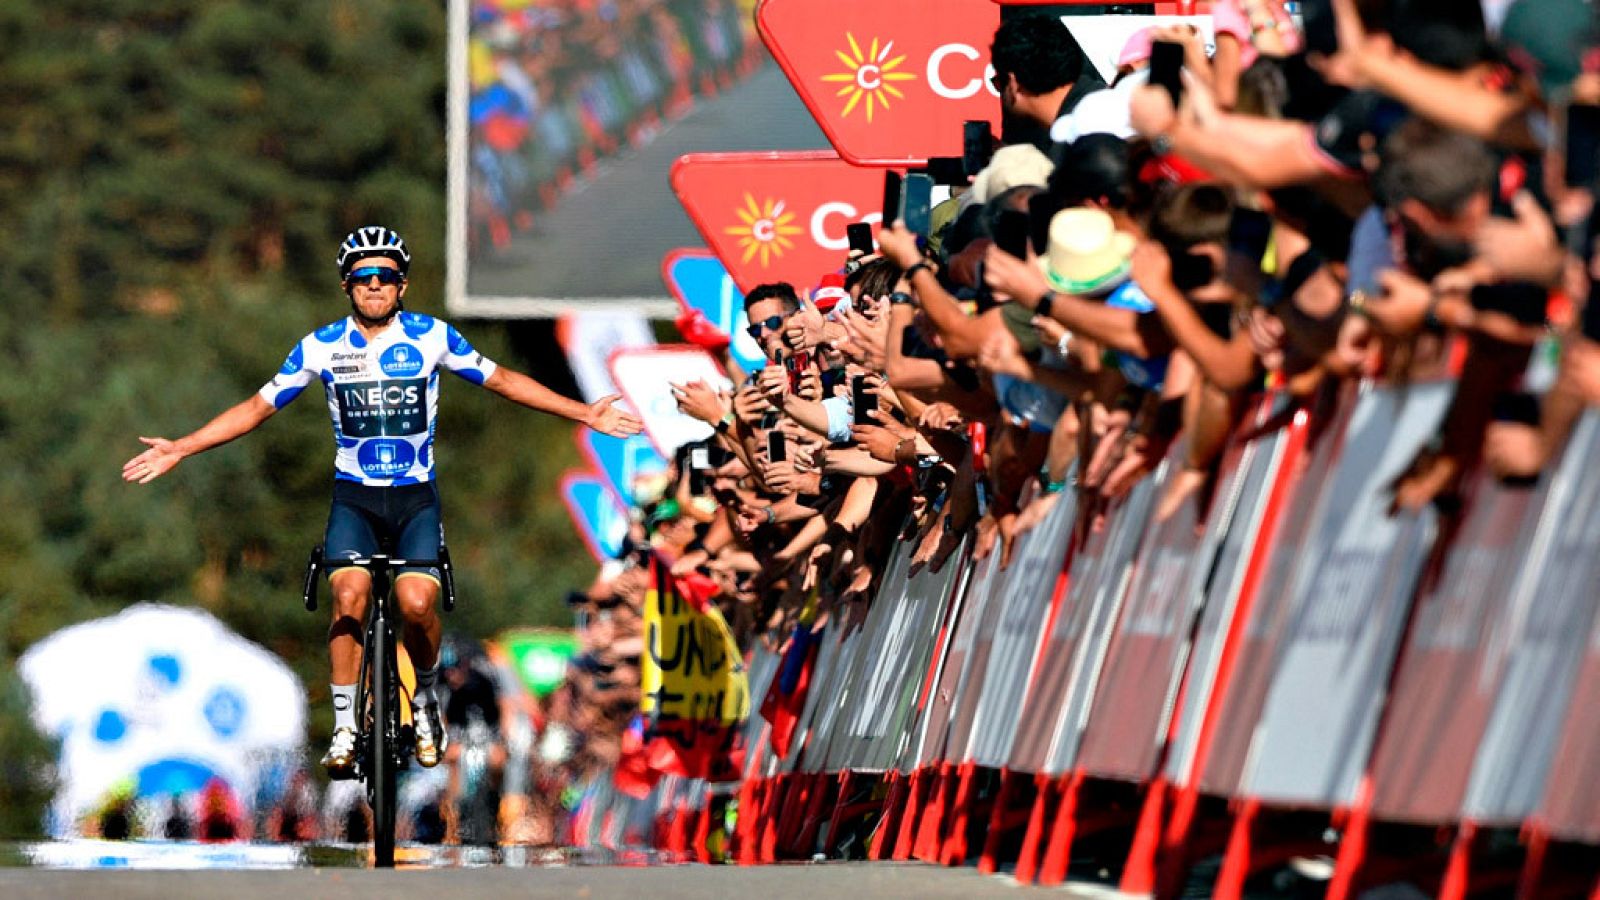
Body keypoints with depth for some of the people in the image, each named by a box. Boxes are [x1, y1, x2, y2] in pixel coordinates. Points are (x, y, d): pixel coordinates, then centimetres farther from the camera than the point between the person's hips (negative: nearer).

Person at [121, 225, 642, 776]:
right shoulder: (321, 346, -1)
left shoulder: (432, 337, -2)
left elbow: (501, 381, 9)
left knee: (416, 603, -22)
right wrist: (180, 450, 0)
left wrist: (585, 414, 6)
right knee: (349, 598, -24)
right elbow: (259, 407, 5)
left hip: (416, 497, 0)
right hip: (354, 497, 0)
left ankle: (425, 699, 7)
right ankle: (345, 731, -15)